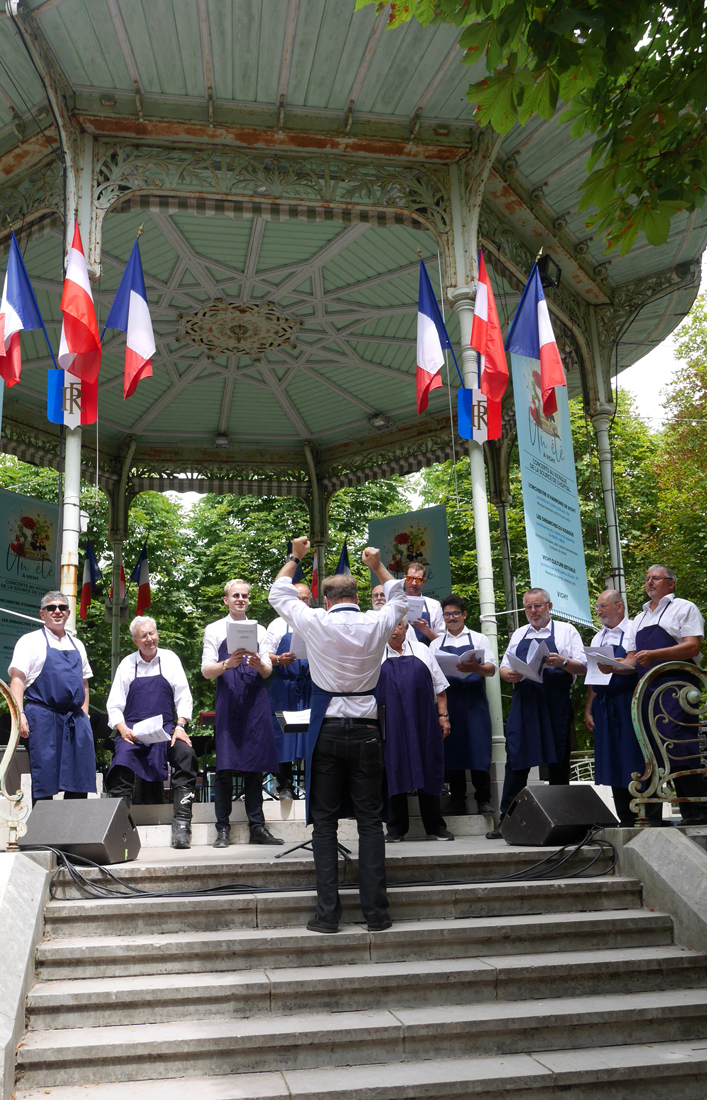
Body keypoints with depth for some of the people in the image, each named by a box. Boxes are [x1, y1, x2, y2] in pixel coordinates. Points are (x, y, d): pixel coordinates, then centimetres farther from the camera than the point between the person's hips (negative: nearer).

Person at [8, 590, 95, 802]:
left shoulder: (77, 645, 19)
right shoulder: (30, 641, 4)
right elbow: (17, 679, -4)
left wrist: (84, 714, 11)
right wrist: (19, 713, -16)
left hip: (75, 719, 5)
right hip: (43, 718, -5)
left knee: (79, 782, 4)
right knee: (43, 782, -4)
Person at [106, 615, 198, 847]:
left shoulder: (170, 659, 11)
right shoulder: (126, 665, 12)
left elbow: (183, 697, 7)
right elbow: (114, 705, 10)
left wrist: (180, 727, -9)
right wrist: (123, 729, -9)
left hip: (165, 728, 0)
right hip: (132, 730, 1)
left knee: (186, 754, -30)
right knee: (121, 763, -30)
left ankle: (182, 825, -27)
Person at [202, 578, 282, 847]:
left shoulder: (258, 630, 16)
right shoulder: (214, 630, 8)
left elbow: (267, 672, 12)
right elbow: (206, 671, 0)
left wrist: (259, 664, -11)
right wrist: (228, 664, -19)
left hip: (256, 702, 3)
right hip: (228, 701, -3)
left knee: (256, 766, 4)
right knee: (225, 766, -6)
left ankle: (257, 827, 10)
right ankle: (223, 829, 2)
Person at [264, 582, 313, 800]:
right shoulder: (278, 625, 9)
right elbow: (265, 656, 4)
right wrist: (279, 660, -15)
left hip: (312, 687, 1)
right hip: (285, 689, -1)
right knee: (284, 734, -2)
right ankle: (285, 786, 6)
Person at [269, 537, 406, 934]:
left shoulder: (315, 622, -4)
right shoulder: (377, 624, 0)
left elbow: (279, 595, 15)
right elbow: (399, 599, 24)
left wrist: (294, 558, 27)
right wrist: (378, 566, 34)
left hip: (327, 732, -1)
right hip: (366, 731, 1)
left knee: (324, 821, 7)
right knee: (371, 820, 7)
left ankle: (328, 913, 7)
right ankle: (376, 912, 9)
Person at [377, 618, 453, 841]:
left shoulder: (421, 650, 13)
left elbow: (439, 687, 12)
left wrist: (443, 716, 4)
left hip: (423, 722, 1)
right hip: (392, 724, -1)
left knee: (428, 769, 2)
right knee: (394, 770, 2)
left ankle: (435, 826, 12)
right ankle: (396, 827, 13)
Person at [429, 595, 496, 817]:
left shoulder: (478, 639, 11)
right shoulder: (436, 644, 18)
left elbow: (491, 669, 2)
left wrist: (476, 668, -20)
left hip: (474, 700, -2)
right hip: (447, 700, 2)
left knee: (478, 748, -7)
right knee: (451, 749, 0)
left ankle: (484, 800, 2)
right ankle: (457, 800, 8)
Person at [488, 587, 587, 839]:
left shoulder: (566, 630, 8)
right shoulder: (518, 634, 19)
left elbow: (583, 667, 1)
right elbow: (503, 668, 19)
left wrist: (563, 662, -19)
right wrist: (509, 674, -4)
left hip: (556, 704, -2)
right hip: (523, 703, 3)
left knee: (558, 762, 2)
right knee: (516, 761, 0)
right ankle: (506, 820, 4)